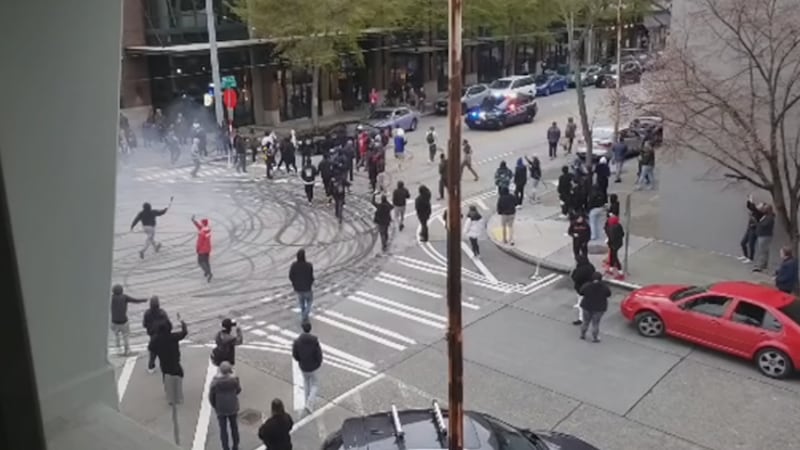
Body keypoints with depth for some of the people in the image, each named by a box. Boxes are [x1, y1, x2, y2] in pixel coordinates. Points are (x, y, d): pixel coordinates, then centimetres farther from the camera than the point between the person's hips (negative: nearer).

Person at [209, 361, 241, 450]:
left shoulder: (215, 380, -18)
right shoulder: (234, 379, -18)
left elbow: (211, 396, -8)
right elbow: (238, 390, 0)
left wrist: (214, 406, 8)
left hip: (220, 409, -1)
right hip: (233, 408, 1)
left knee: (223, 429, 13)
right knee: (234, 427, 20)